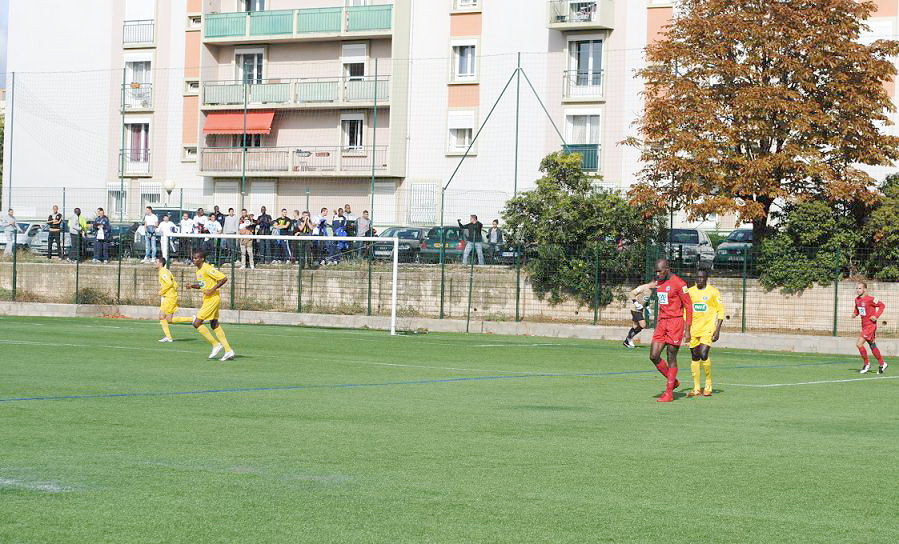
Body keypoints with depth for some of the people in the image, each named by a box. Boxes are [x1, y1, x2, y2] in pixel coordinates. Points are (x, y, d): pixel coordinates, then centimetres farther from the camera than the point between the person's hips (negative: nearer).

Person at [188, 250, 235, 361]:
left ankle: (216, 344, -2)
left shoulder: (207, 269, -18)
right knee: (214, 326, 11)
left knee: (197, 323, -11)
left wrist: (212, 290, -21)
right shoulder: (198, 270, 11)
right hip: (207, 299, 10)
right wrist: (194, 286, 3)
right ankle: (228, 351, 13)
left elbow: (224, 278, -20)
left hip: (212, 299, -10)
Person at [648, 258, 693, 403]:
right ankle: (673, 381, 18)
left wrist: (687, 330, -13)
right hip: (662, 322, 7)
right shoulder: (659, 283, 12)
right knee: (653, 356, -2)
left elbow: (688, 306, -10)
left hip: (675, 322, -7)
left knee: (671, 358, -2)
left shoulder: (678, 283, -11)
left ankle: (669, 393, 5)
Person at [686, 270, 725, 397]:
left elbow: (720, 310, -1)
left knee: (703, 355, -17)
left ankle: (708, 386, 0)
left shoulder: (713, 292, -2)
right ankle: (696, 388, 10)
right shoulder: (690, 291, 9)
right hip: (693, 329, 4)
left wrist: (718, 329, -8)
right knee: (695, 358, 4)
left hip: (708, 329, -4)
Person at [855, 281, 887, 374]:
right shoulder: (857, 299, 6)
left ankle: (866, 364, -1)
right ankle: (882, 364, 27)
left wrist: (876, 316, -18)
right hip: (864, 325, 8)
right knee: (873, 346, 15)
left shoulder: (870, 299, -17)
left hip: (870, 325, -8)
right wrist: (855, 314, 3)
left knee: (859, 344, -15)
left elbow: (882, 305, -10)